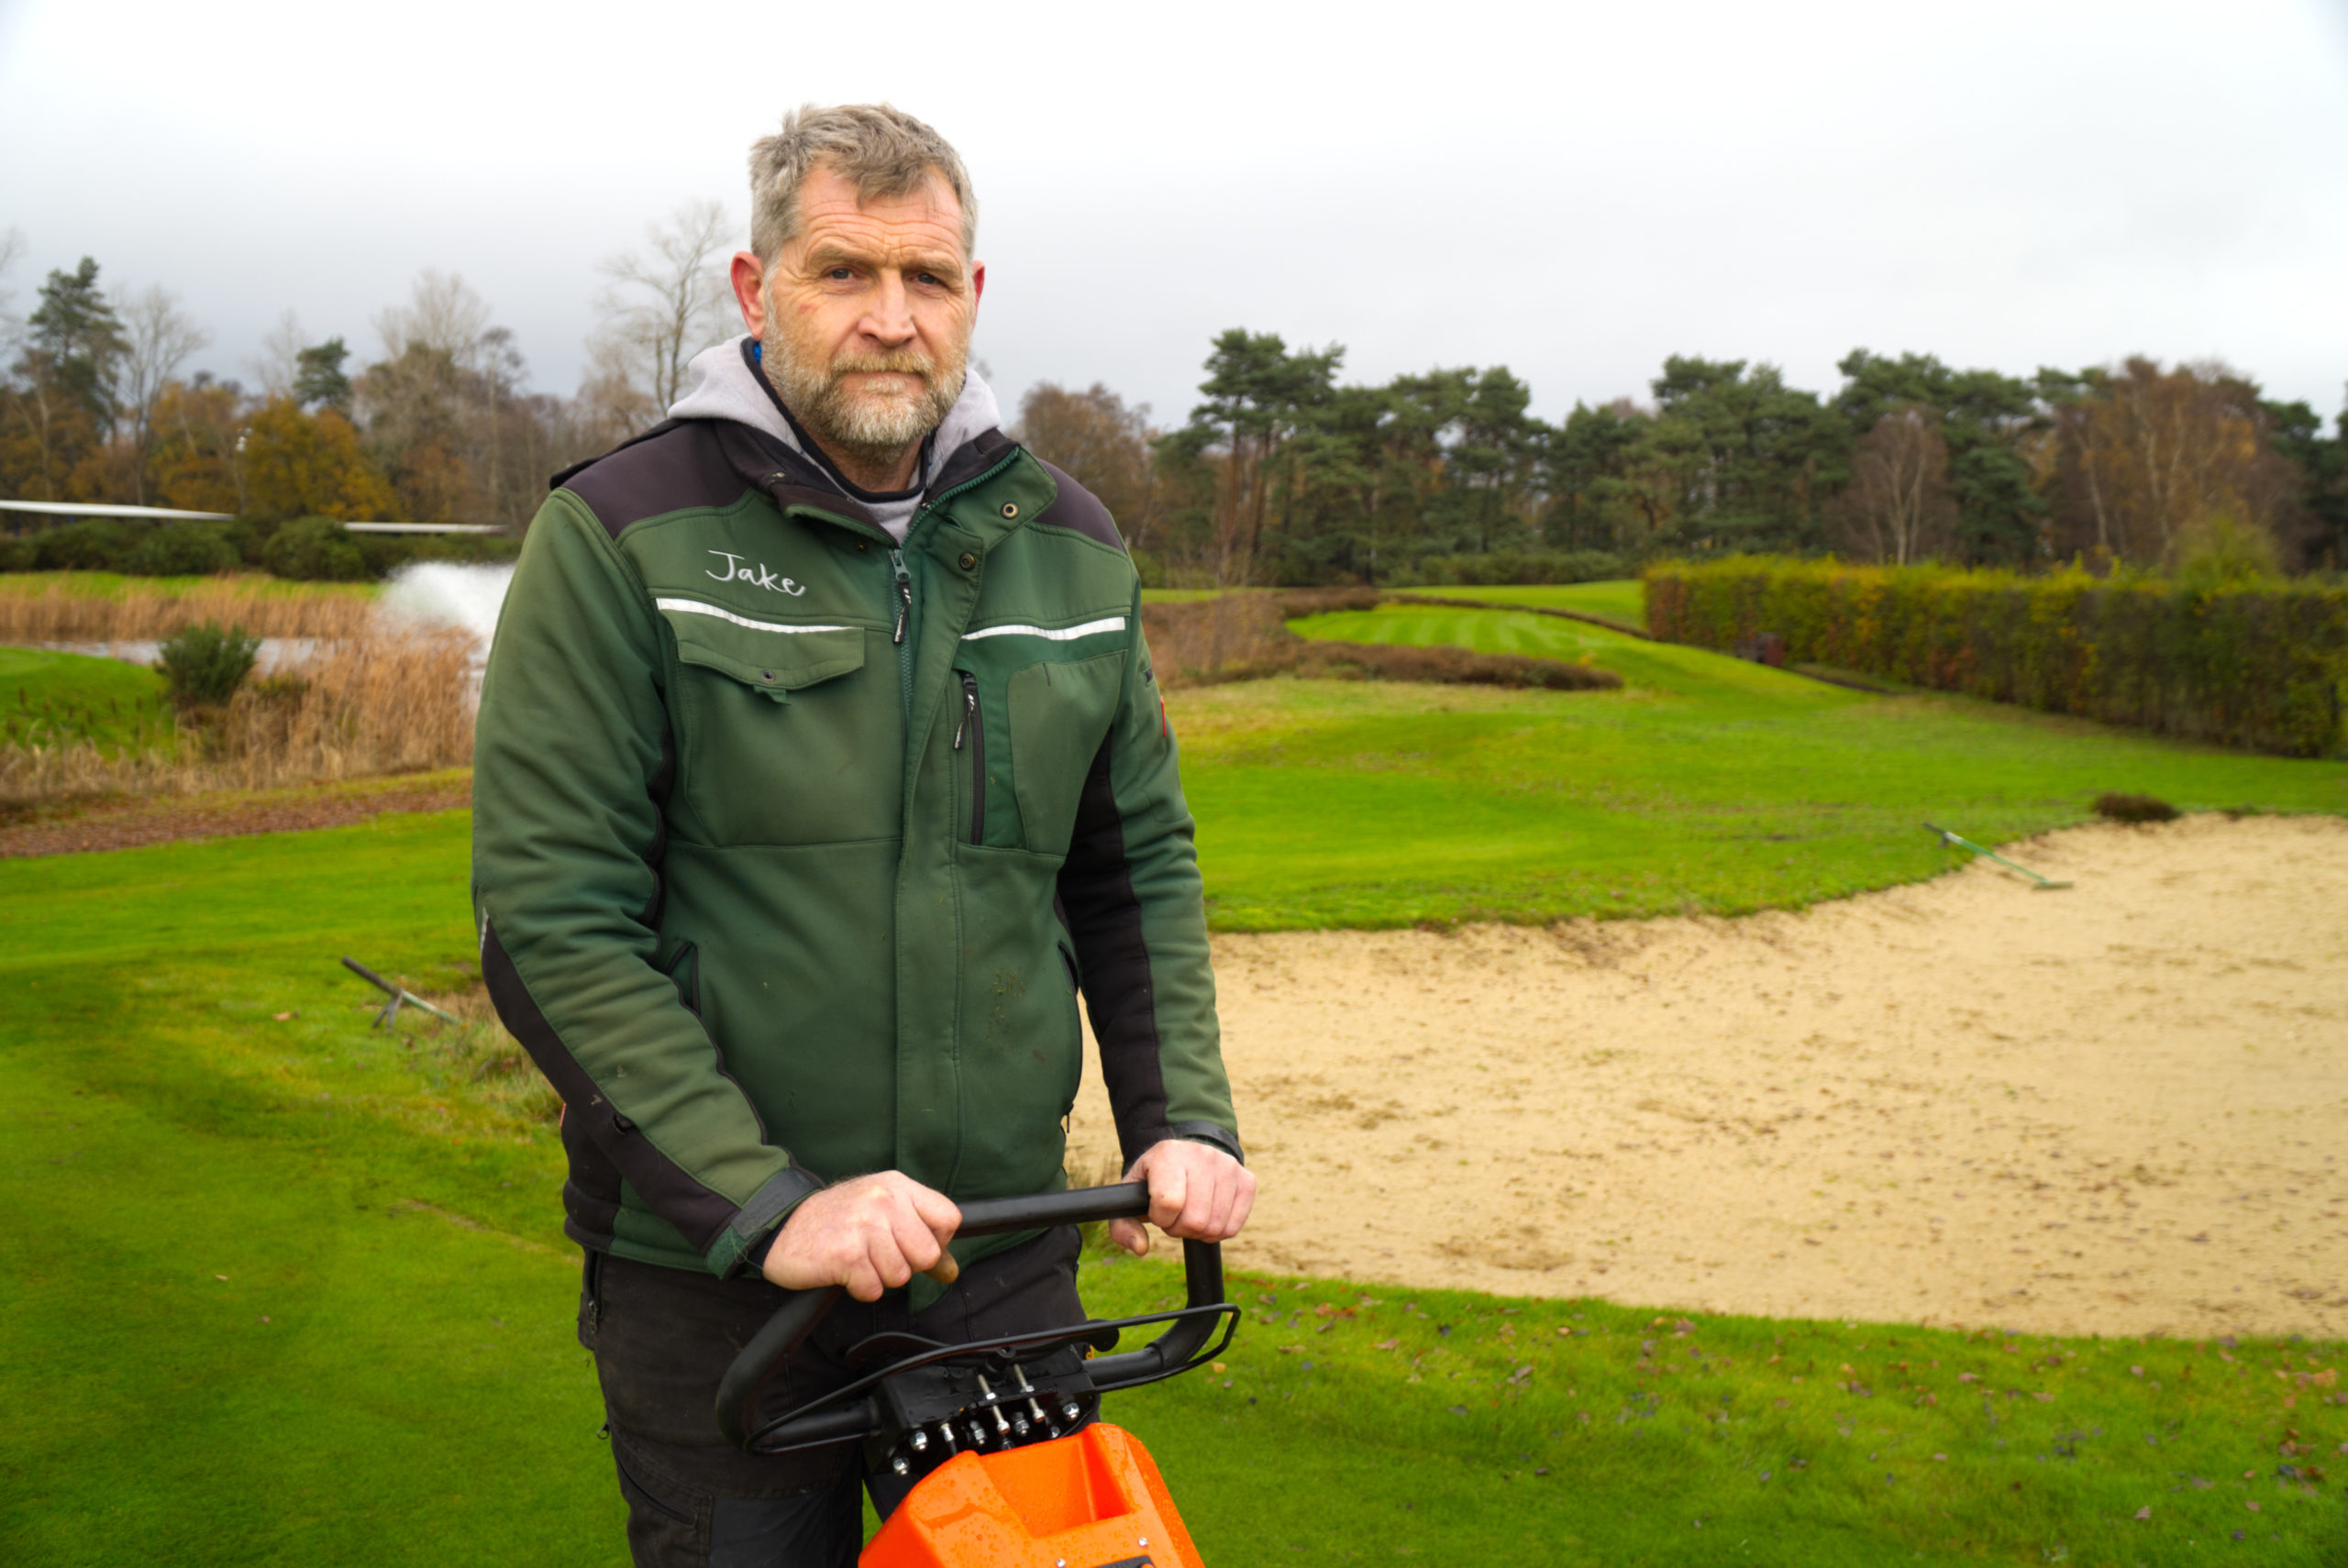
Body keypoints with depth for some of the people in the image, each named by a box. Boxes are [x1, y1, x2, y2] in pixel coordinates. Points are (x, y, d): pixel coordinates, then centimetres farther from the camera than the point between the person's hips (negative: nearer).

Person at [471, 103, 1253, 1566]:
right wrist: (767, 1203, -20)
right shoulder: (622, 537, -10)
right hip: (713, 1276, -3)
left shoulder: (1072, 546, 5)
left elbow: (1141, 863, 12)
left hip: (1005, 1259, 4)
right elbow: (551, 922, -14)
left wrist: (1185, 1116, -1)